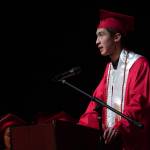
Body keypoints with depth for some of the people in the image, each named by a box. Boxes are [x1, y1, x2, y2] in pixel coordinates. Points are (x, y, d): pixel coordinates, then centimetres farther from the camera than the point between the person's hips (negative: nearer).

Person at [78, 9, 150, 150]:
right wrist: (83, 126, 0)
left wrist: (120, 128, -29)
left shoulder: (139, 64, -9)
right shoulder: (109, 67, 16)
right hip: (111, 137, 7)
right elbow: (98, 100, 13)